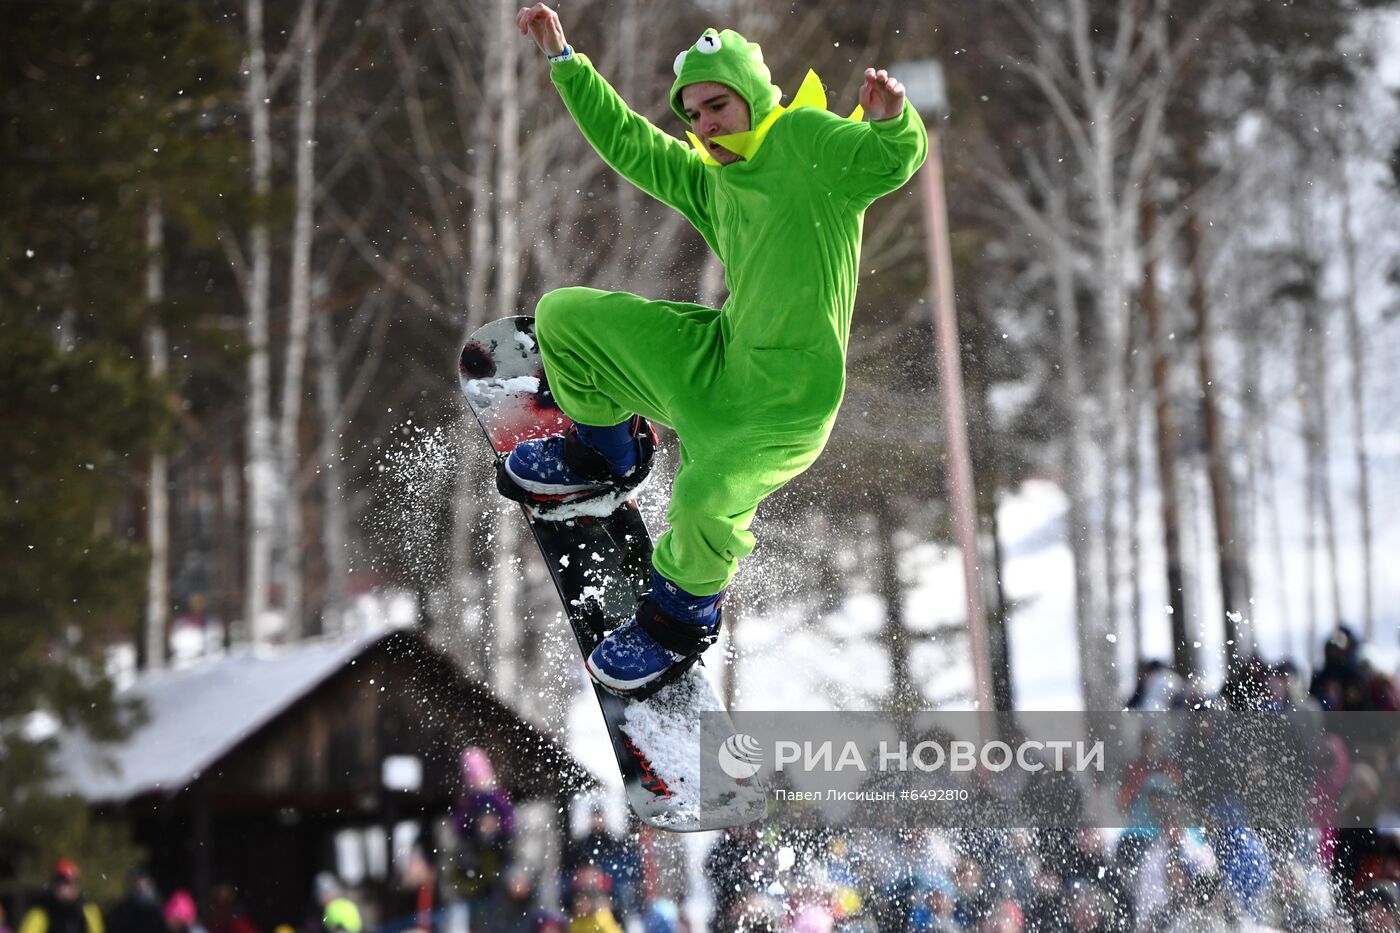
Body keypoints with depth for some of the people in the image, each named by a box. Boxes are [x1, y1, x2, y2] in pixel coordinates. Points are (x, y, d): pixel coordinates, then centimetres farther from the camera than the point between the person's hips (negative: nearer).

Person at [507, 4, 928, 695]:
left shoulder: (805, 140, -10)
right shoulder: (708, 180, 12)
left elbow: (890, 160, -24)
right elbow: (626, 143, 21)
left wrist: (891, 121, -46)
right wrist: (564, 61, 20)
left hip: (787, 398, -8)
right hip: (718, 354, 8)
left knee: (706, 500, -34)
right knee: (562, 317, 8)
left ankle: (682, 619, -2)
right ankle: (605, 455, 31)